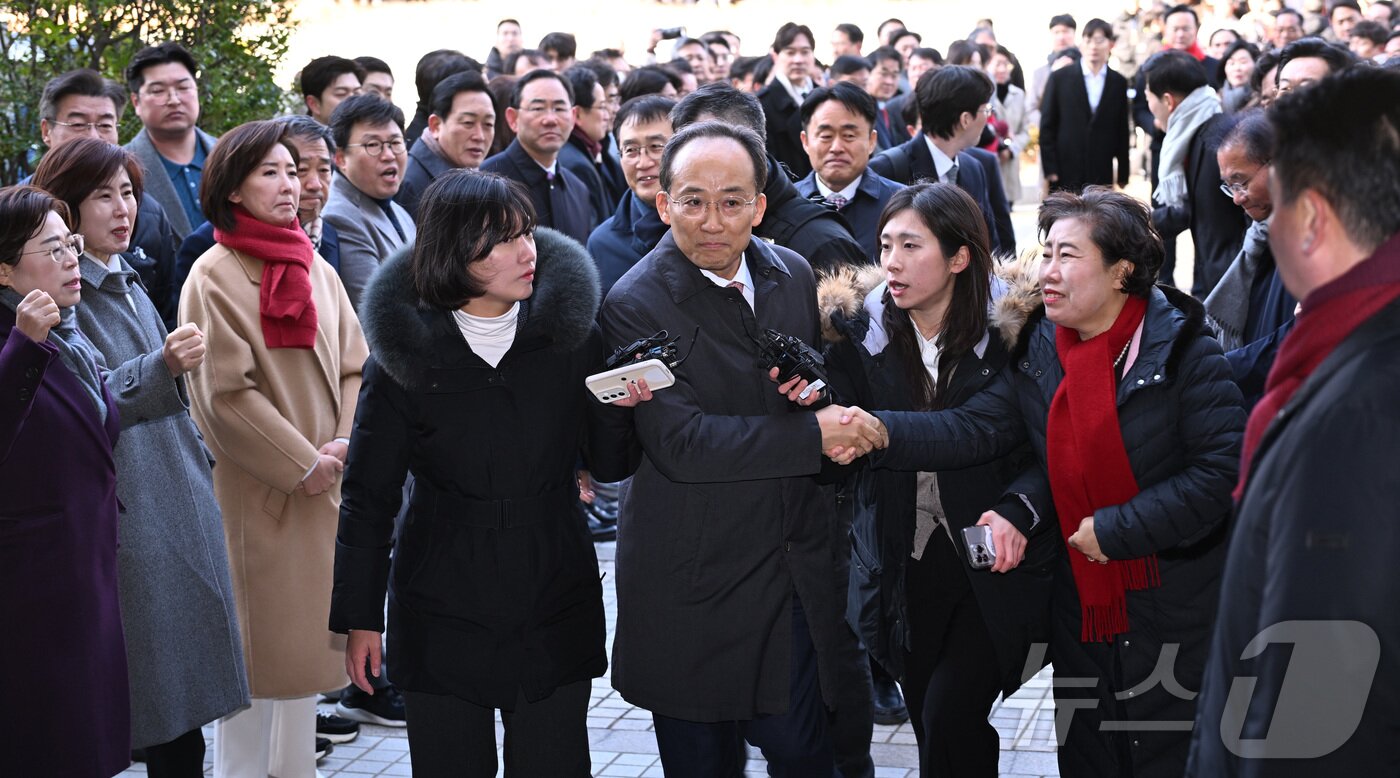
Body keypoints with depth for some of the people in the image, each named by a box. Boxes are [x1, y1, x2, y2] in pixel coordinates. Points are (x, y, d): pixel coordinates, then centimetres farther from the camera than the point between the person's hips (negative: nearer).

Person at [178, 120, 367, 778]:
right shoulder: (215, 274, -8)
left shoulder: (317, 270, 11)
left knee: (304, 638, 11)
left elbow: (353, 367, 12)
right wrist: (301, 464, -12)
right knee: (254, 645, -1)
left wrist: (345, 444, -5)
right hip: (253, 491, -6)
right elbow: (225, 392, -13)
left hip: (321, 485, 6)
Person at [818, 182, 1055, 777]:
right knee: (929, 724, 11)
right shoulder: (856, 331, -2)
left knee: (949, 715, -15)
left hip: (992, 566, -4)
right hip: (904, 569, 4)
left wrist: (1017, 511, -21)